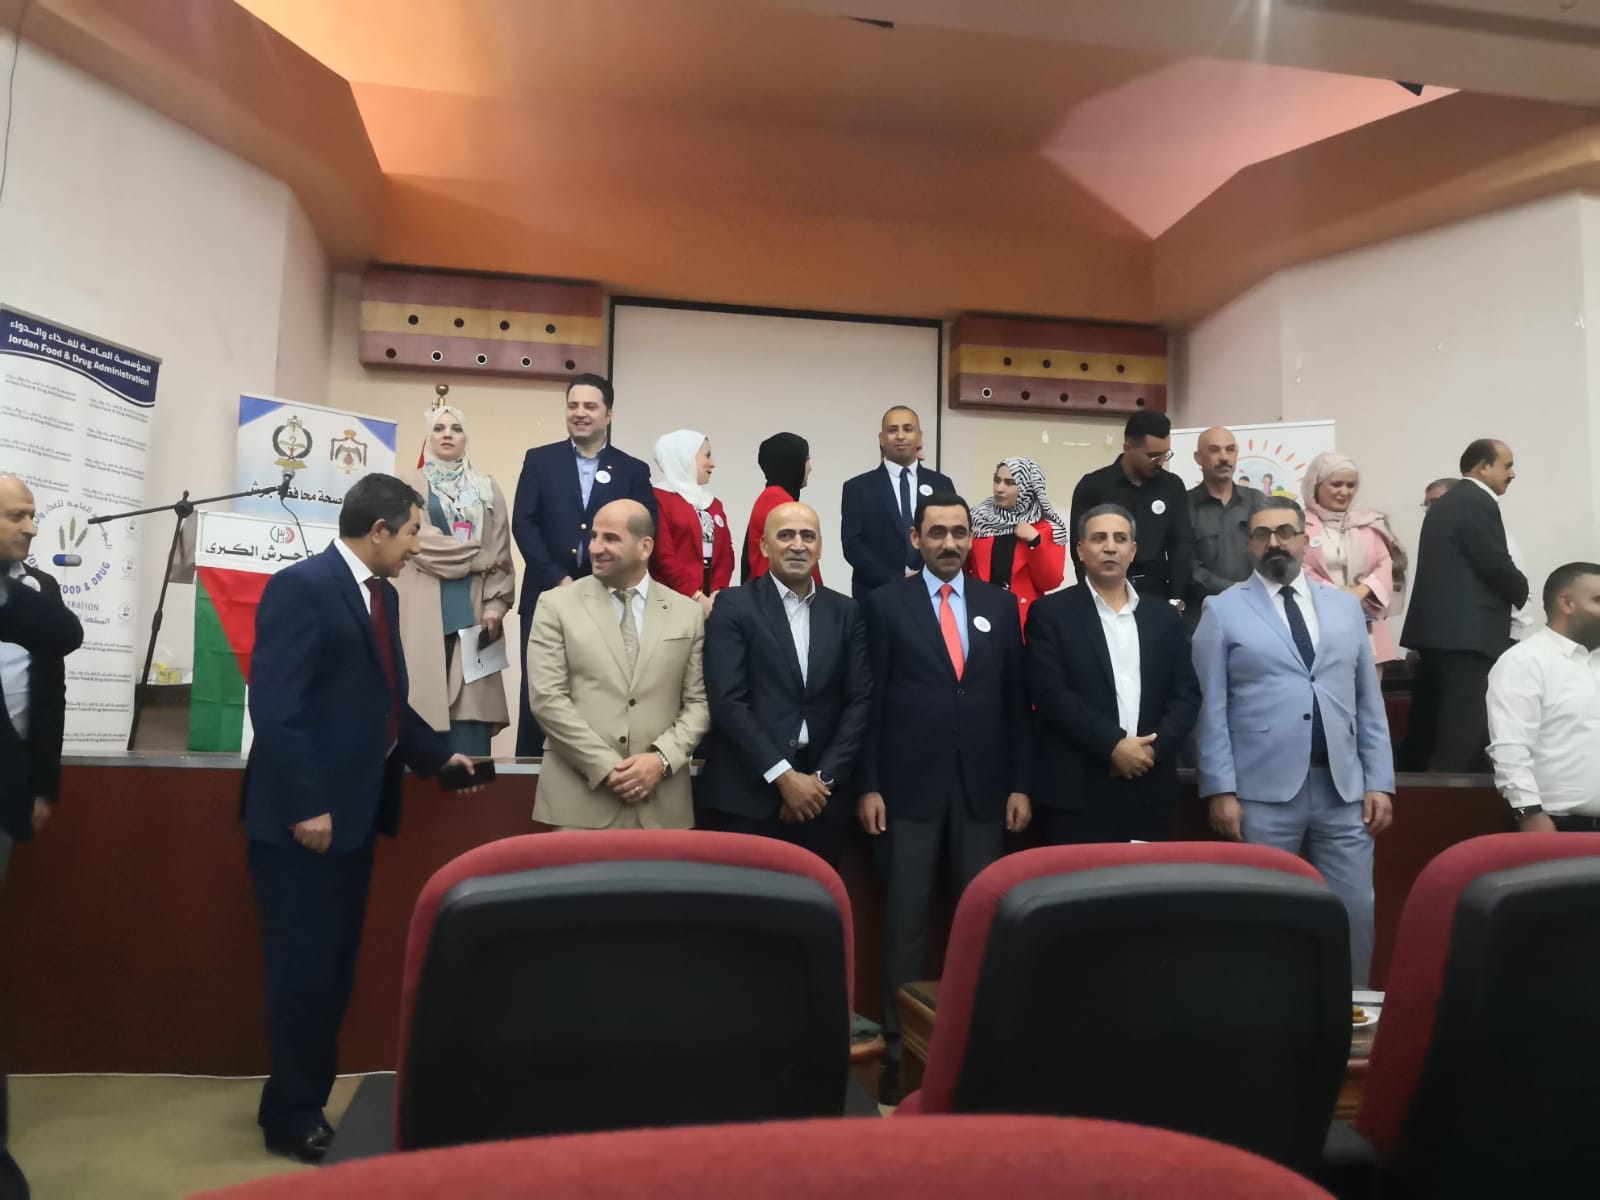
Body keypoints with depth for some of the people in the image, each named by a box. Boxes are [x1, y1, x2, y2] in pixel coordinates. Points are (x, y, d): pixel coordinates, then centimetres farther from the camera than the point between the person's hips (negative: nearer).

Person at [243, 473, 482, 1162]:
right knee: (302, 970, 4)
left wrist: (438, 754, 11)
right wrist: (304, 806, -23)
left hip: (354, 810, 9)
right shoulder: (301, 586, -14)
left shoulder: (382, 595, 13)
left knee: (335, 969, 15)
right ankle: (292, 1116, 21)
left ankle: (308, 1101, 29)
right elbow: (275, 707, -20)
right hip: (303, 816, -8)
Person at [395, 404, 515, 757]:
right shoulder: (411, 486, 8)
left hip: (472, 610, 2)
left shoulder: (488, 490, 15)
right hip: (425, 612, -2)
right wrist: (479, 558, -6)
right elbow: (421, 542, -6)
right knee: (427, 698, -5)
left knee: (471, 710, -4)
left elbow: (501, 553, 7)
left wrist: (495, 605, -6)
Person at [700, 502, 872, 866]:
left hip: (823, 797, 3)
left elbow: (860, 700, 4)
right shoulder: (734, 606, -2)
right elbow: (727, 702, -9)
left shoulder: (846, 612, 8)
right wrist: (783, 776, -12)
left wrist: (824, 777, -5)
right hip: (749, 795, -3)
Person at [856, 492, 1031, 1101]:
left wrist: (1019, 783, 5)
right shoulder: (885, 604, 0)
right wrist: (868, 785, -6)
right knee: (906, 919, 4)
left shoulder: (1000, 604, 8)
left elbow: (1016, 699, 9)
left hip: (983, 785, 3)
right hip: (910, 784, -2)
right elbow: (871, 699, -2)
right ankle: (900, 1045, 16)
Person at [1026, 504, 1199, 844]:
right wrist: (1113, 744, -15)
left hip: (1150, 791, 4)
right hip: (1077, 791, -4)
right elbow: (1050, 693, -9)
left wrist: (1154, 748, -8)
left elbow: (1187, 693, 8)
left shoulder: (1164, 617, 13)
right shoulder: (1051, 612, 0)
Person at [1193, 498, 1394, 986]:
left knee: (1355, 914, 5)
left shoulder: (1345, 607, 13)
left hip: (1344, 789, 3)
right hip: (1263, 792, -3)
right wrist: (1221, 789, -9)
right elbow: (1212, 708, -2)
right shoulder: (1223, 610, 2)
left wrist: (1379, 782, 6)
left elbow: (1369, 703, 13)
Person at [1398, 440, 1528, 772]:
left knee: (1429, 724, 13)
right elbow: (1497, 566, -14)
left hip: (1436, 626, 10)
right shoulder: (1479, 504, -11)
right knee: (1464, 729, -8)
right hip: (1467, 631, -10)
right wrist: (1521, 592, 5)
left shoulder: (1445, 502, 19)